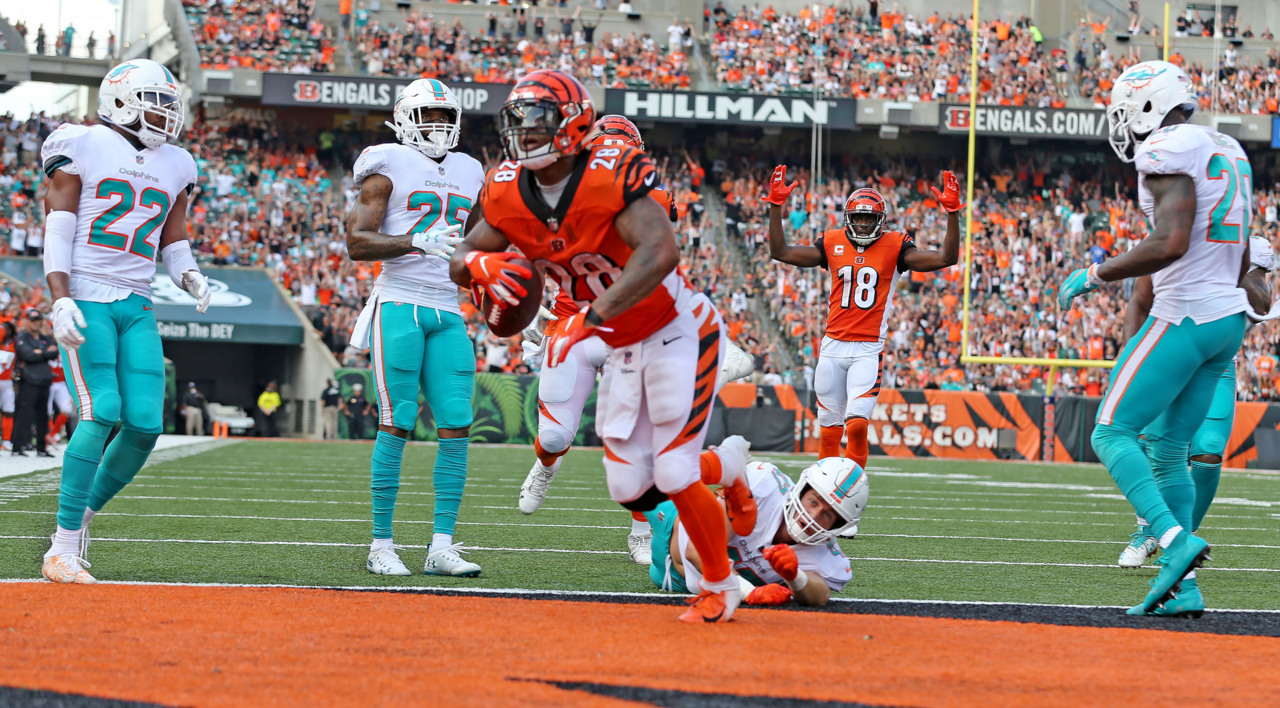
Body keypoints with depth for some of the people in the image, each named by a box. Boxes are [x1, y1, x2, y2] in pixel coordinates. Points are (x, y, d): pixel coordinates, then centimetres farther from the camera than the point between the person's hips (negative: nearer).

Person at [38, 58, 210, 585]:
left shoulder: (172, 167, 17)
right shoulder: (82, 149, -1)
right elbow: (57, 229, -5)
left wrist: (190, 277, 0)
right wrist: (61, 300, -16)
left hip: (136, 308, 6)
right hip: (85, 299, -6)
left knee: (145, 424, -7)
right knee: (101, 413, -19)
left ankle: (84, 515, 16)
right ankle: (64, 549, -14)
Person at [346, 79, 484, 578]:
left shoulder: (468, 173, 17)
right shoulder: (389, 168, -1)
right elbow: (357, 242, -9)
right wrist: (416, 242, -21)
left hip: (448, 312, 6)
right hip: (399, 307, -6)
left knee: (456, 428, -3)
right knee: (397, 425, -8)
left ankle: (442, 547, -1)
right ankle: (381, 545, -2)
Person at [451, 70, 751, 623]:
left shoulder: (611, 177, -28)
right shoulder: (508, 193, -7)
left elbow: (661, 253, -41)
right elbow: (458, 263, 1)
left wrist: (590, 318, -48)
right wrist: (479, 266, -25)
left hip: (678, 332, -7)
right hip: (624, 348, 7)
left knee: (674, 478, -11)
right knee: (630, 489, 3)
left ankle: (720, 587, 11)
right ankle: (722, 470, 33)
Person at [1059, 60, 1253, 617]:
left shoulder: (1168, 151, -13)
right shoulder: (1226, 151, 17)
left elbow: (1172, 243, -24)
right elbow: (1241, 260, 21)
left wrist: (1095, 276, -15)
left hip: (1184, 317, -9)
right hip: (1229, 319, 9)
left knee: (1112, 434, -5)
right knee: (1167, 451, 12)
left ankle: (1175, 539, -23)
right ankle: (1181, 585, 5)